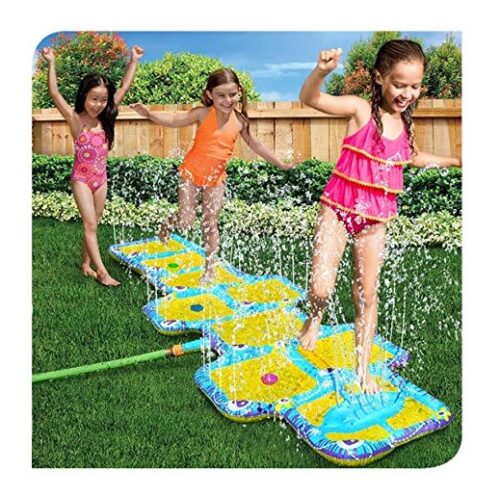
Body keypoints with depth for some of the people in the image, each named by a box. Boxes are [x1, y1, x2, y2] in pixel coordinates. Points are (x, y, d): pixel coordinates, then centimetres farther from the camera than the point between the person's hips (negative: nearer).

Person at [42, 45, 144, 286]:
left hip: (100, 178, 5)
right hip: (81, 178, -5)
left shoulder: (105, 118, -1)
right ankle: (102, 271, -5)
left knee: (92, 225, 11)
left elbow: (124, 87, 3)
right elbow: (54, 94, -24)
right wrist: (51, 63, -27)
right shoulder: (75, 120, -12)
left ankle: (86, 265, 22)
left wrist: (134, 61, 4)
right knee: (90, 225, -6)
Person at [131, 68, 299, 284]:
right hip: (191, 172, -2)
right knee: (186, 221, -5)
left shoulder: (240, 120, -5)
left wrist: (280, 164, 12)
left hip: (216, 178, 2)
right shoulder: (203, 114, -15)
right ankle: (168, 223, 32)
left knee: (210, 224, 7)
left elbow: (255, 145, 7)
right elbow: (173, 120, -15)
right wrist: (148, 113, -31)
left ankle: (210, 268, 20)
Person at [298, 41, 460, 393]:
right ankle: (315, 319, 21)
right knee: (321, 288, -16)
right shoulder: (361, 110, -10)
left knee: (367, 295, 9)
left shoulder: (405, 124, 6)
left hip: (376, 218, 4)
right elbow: (310, 98, -25)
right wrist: (321, 72, -45)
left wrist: (454, 162, 29)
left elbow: (412, 157, 29)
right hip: (338, 209, -4)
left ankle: (363, 369, 23)